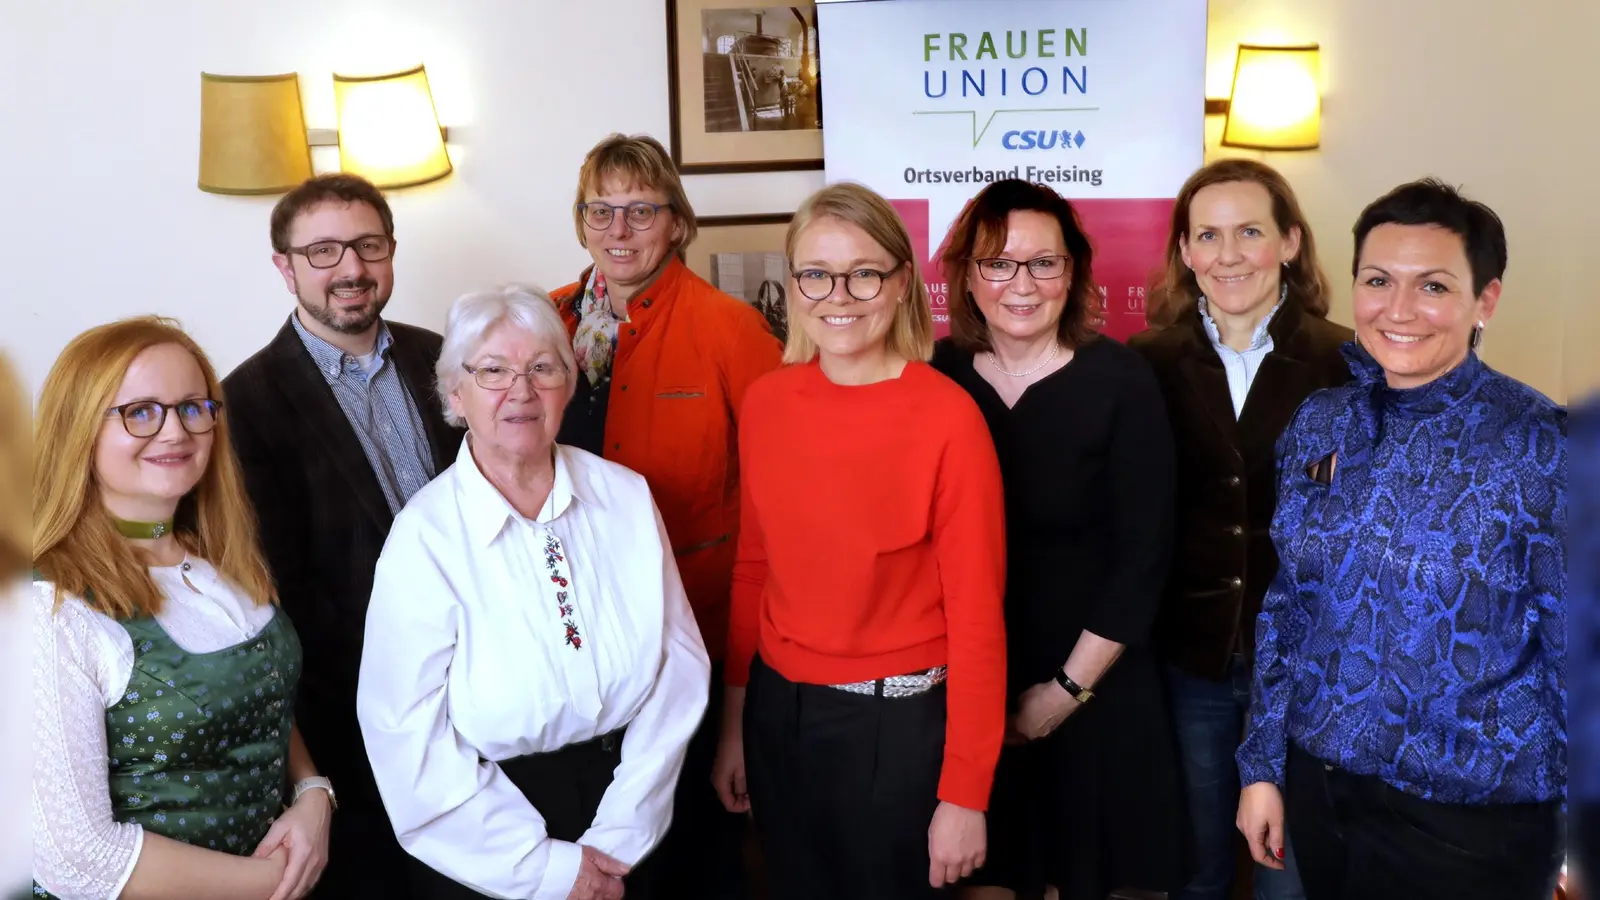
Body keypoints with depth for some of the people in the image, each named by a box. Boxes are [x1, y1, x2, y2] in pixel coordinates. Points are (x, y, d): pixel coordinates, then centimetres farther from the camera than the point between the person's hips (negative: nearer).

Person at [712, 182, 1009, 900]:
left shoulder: (949, 418, -16)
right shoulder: (766, 403, -2)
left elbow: (976, 616, -13)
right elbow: (753, 568, 7)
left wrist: (965, 793, -11)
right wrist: (734, 722, 11)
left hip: (899, 724, -4)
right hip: (778, 712, 5)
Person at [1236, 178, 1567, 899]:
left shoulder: (1546, 447, -14)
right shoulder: (1318, 422, -1)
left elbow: (1576, 655, -9)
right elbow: (1285, 605, 5)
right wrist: (1263, 763, 6)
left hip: (1467, 821, -4)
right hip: (1314, 786, 4)